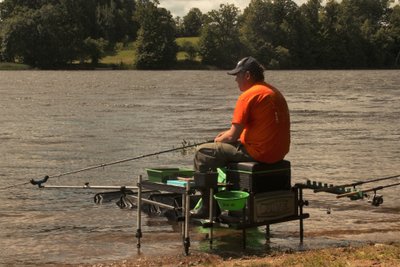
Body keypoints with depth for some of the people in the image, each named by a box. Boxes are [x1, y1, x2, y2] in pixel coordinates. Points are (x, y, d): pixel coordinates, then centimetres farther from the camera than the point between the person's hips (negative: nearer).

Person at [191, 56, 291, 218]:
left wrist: (218, 140, 8)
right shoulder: (274, 92, 14)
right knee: (232, 148, 34)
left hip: (259, 153, -9)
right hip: (278, 154, 10)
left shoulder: (248, 95, -14)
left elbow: (233, 136, -15)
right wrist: (226, 135, 17)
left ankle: (206, 207, 6)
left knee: (202, 153, 1)